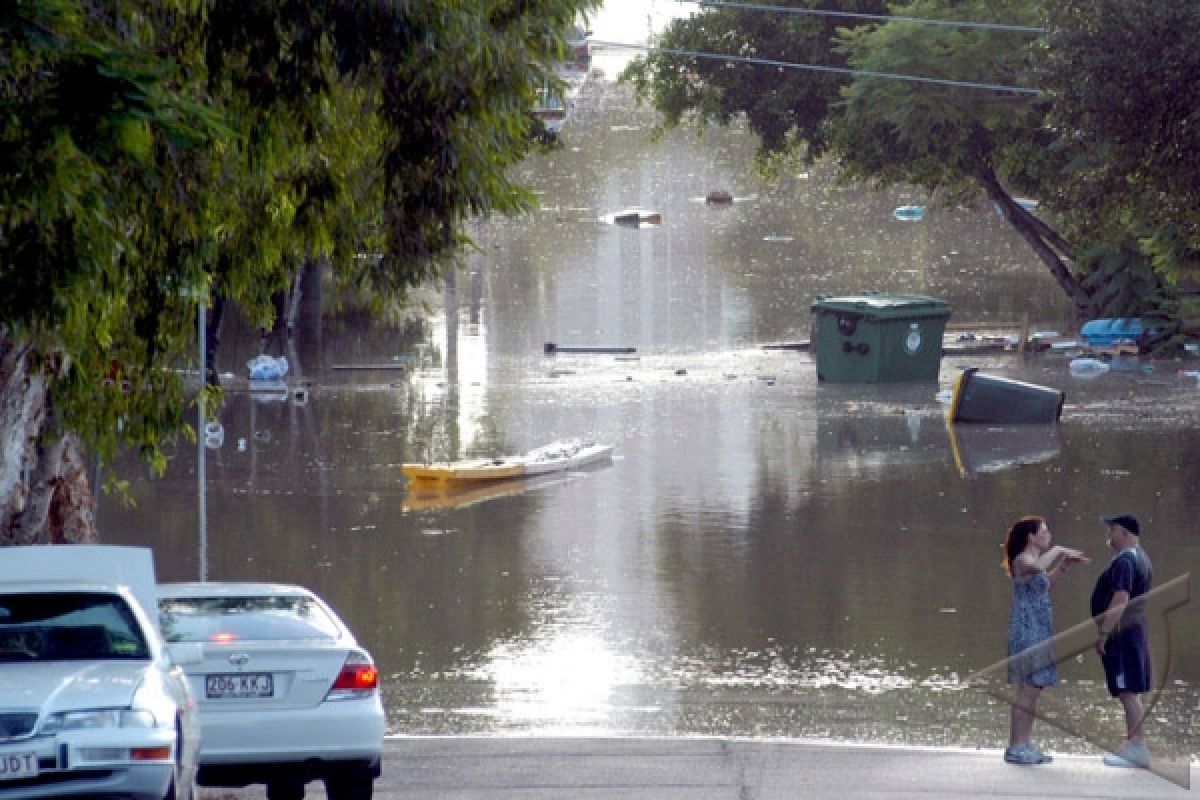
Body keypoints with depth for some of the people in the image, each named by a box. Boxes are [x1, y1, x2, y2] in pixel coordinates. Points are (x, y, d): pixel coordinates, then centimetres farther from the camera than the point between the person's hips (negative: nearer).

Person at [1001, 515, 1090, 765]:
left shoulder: (1033, 560, 17)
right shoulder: (1022, 560, -12)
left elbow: (1046, 583, 36)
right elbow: (1036, 568, -37)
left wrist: (1065, 563, 24)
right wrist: (1058, 550, -21)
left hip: (1038, 630, 10)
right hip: (1027, 630, -10)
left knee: (1032, 689, 10)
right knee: (1028, 689, -10)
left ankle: (1023, 745, 13)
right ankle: (1016, 747, -9)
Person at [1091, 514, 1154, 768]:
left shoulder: (1124, 561, -16)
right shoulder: (1142, 559, 18)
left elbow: (1120, 601, -24)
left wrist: (1103, 634, -23)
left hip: (1121, 632, -11)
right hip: (1136, 630, 11)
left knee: (1127, 692, -12)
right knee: (1130, 692, 14)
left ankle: (1137, 748, -15)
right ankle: (1133, 744, 18)